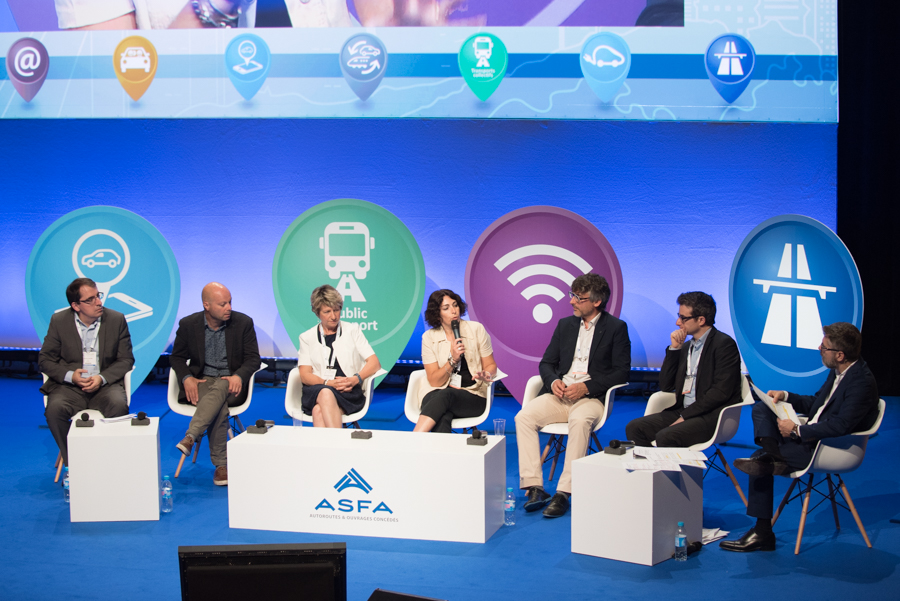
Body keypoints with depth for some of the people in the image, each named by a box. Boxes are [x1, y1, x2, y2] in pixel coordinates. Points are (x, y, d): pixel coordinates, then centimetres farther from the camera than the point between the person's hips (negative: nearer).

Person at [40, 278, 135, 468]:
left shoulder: (116, 320, 3)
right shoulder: (59, 321, 3)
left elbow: (126, 360, 5)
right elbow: (45, 360, 6)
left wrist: (102, 378, -13)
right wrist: (70, 375, -14)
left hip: (105, 384, 0)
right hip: (70, 386, 0)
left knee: (119, 404, -33)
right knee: (55, 408, -31)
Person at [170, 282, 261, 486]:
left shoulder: (243, 323, 0)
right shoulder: (188, 324, 2)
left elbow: (253, 359, 1)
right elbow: (177, 357, 10)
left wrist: (238, 376, -21)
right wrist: (186, 378, -11)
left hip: (231, 384, 0)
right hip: (201, 382, 1)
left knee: (218, 390, -38)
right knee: (220, 406, -34)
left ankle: (190, 437, -48)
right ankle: (221, 464, -35)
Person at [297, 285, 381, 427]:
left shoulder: (352, 330, 18)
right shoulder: (307, 338, 18)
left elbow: (374, 363, 8)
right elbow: (305, 375, 6)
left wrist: (356, 379, -12)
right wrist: (328, 383, -14)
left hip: (349, 392, 0)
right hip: (315, 392, 1)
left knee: (319, 411, -36)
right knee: (325, 393, -39)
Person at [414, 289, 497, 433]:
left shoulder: (476, 329, 4)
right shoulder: (429, 337, 4)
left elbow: (491, 365, 9)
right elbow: (435, 381, 0)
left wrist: (486, 375, -16)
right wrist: (453, 360, -15)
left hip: (474, 396, -1)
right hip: (438, 393, 1)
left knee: (445, 395, -36)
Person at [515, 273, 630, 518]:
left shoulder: (616, 328, 2)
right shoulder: (565, 325, 17)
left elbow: (621, 371, -5)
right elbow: (547, 363, 18)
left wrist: (586, 387, -16)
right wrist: (553, 381, -5)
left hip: (591, 397, -5)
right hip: (560, 395, 5)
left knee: (580, 421, -39)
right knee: (523, 416, -22)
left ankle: (564, 493, -36)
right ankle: (534, 488, -25)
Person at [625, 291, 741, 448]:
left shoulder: (724, 344, -7)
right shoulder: (686, 346, 18)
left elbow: (721, 391, -16)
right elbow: (665, 386, 14)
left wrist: (685, 416, -16)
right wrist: (674, 348, 5)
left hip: (712, 416, -8)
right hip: (683, 411, 8)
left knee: (665, 437, -30)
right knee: (634, 428, -9)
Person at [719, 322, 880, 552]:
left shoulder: (862, 382, -20)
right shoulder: (838, 372, 9)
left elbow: (840, 426, -28)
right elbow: (814, 404, 23)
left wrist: (797, 430, -21)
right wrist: (785, 396, 8)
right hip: (813, 436, 10)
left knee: (759, 461, -20)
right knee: (761, 409, 2)